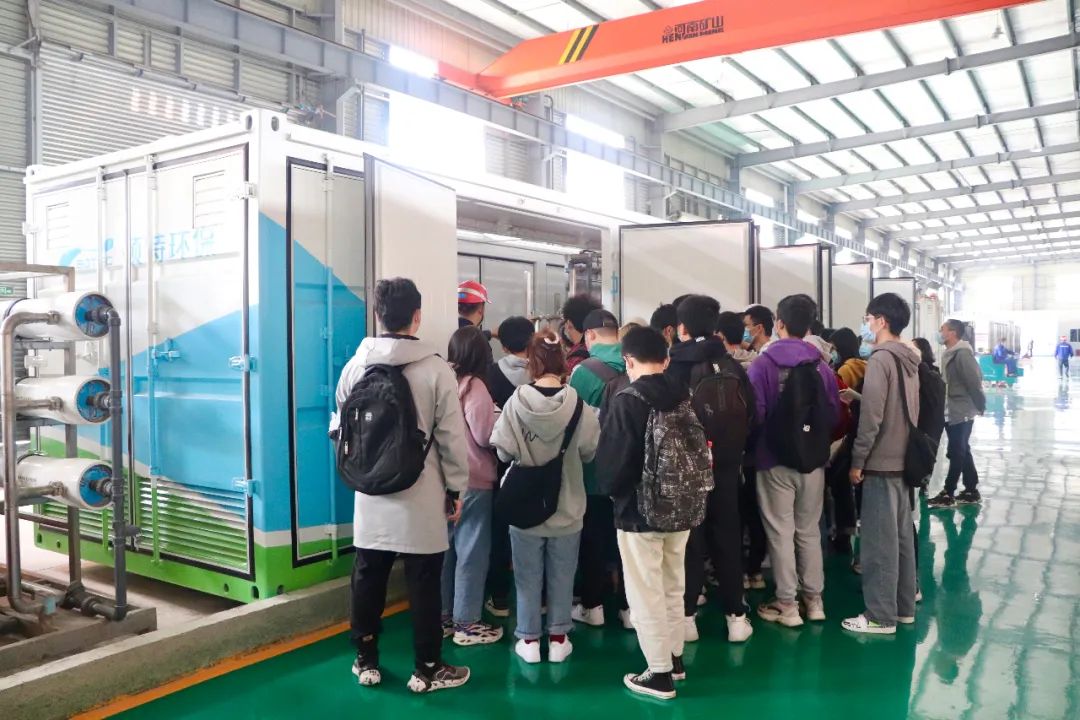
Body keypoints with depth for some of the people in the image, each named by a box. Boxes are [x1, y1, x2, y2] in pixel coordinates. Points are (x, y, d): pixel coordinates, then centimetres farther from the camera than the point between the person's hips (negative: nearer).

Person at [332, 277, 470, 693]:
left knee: (367, 580, 15)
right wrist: (456, 488, 3)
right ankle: (427, 669, 18)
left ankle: (366, 662, 27)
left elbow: (340, 427, 9)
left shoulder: (355, 365, -1)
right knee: (423, 584, 7)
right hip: (421, 496, -4)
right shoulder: (436, 369, -12)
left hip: (371, 494, 4)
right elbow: (451, 437, -9)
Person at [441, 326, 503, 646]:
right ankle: (466, 623, 11)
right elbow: (486, 436, -16)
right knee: (471, 553, 3)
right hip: (473, 481, -7)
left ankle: (443, 617, 25)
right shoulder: (474, 387, -14)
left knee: (446, 549, 15)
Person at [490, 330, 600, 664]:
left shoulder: (517, 402, -16)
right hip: (567, 505, 1)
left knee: (528, 576, 14)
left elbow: (503, 452, -11)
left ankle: (529, 640, 24)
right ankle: (558, 638, 26)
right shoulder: (576, 404, -15)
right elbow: (591, 451, -6)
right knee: (561, 577, 16)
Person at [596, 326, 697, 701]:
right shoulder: (685, 396, 0)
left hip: (639, 511, -6)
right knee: (673, 588, 20)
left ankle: (660, 674, 13)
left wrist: (612, 489, 3)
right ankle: (675, 659, 33)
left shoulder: (627, 401, -18)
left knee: (646, 595, 5)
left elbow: (612, 461, -17)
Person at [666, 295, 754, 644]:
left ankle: (687, 615, 12)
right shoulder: (734, 367, -2)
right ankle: (736, 615, 17)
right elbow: (751, 415, 3)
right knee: (728, 539, 12)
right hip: (726, 465, 3)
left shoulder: (674, 369, -13)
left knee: (689, 540, 7)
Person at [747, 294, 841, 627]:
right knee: (809, 530, 15)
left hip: (775, 460, -4)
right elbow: (834, 412, 2)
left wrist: (754, 445, 5)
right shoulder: (821, 365, -1)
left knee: (780, 532, 4)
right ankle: (814, 598, 24)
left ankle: (786, 603, 11)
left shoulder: (763, 363, -11)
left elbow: (755, 412, -13)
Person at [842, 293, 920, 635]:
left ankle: (880, 616, 4)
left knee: (879, 541, -3)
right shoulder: (910, 360, 11)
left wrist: (858, 461, -13)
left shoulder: (880, 358, -15)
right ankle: (904, 606, 24)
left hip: (881, 462, -9)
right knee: (902, 536, 14)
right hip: (903, 460, 9)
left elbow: (871, 416, -20)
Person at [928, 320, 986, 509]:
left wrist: (980, 406, -14)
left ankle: (948, 494, 3)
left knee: (956, 453, -3)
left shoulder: (962, 353, -18)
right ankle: (971, 491, 23)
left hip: (961, 412, -9)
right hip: (952, 412, 9)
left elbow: (974, 381, -19)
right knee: (963, 452, 14)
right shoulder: (951, 353, 12)